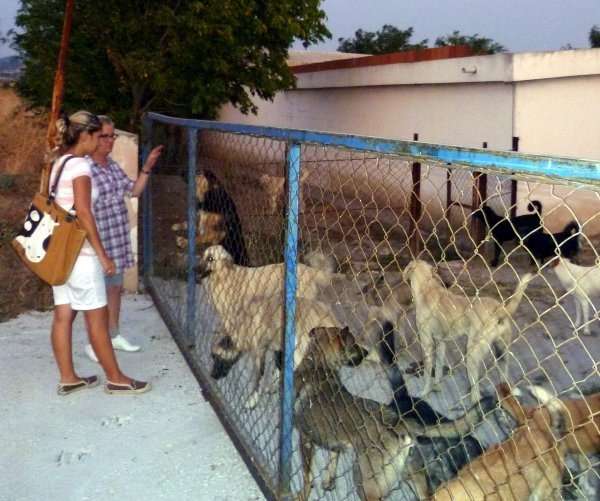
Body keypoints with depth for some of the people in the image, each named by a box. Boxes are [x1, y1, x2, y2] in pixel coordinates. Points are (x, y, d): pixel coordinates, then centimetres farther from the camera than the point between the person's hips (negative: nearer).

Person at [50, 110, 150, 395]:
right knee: (97, 316, 0)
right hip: (79, 252, -9)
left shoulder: (59, 163, 12)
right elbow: (83, 213, -20)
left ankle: (68, 379, 18)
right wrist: (102, 254, -17)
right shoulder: (80, 165, -15)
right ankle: (115, 379, 10)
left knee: (63, 315, 11)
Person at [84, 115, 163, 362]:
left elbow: (134, 190, 14)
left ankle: (114, 335, 33)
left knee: (115, 288, 18)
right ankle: (93, 343, 16)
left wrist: (147, 167, 4)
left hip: (117, 239, 8)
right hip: (96, 241, -8)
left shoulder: (113, 165, 8)